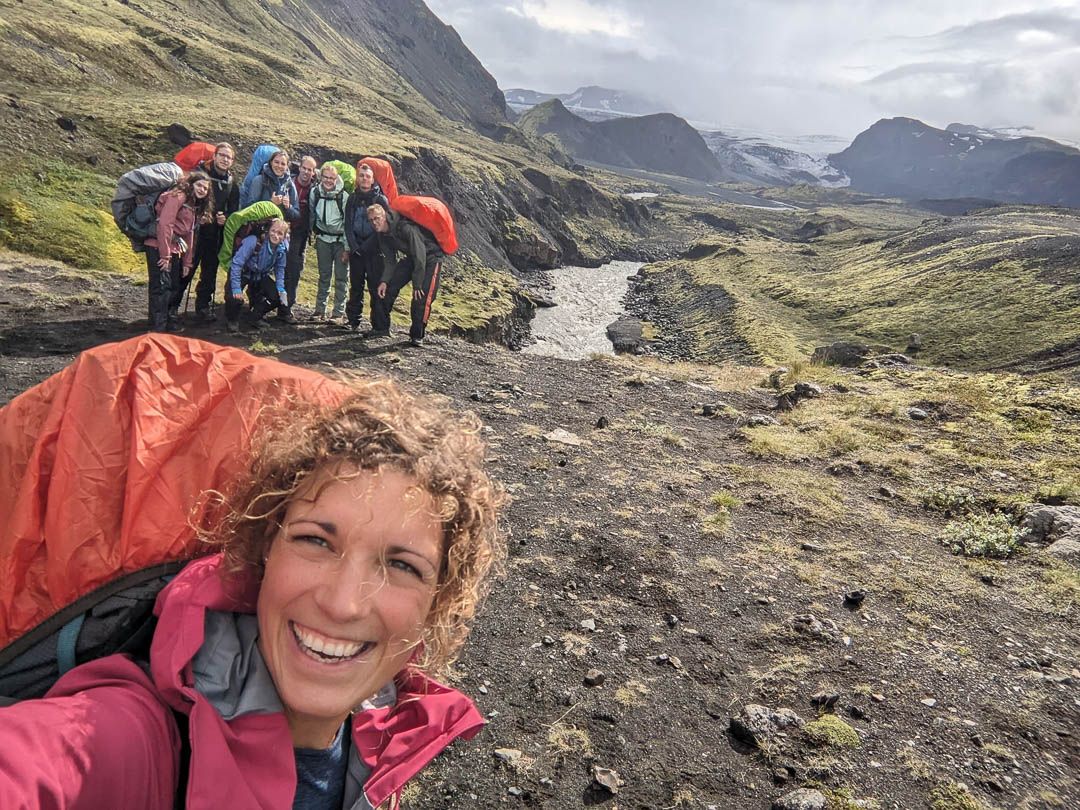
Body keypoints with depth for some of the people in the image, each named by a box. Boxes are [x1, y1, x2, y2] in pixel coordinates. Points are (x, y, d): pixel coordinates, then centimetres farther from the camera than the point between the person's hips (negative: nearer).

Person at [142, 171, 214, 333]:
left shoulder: (195, 206, 19)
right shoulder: (178, 197, -10)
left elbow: (189, 235, 21)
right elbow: (164, 224, -19)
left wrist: (187, 262, 18)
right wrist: (165, 255, -20)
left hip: (175, 251, 9)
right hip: (159, 248, -9)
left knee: (173, 287, 14)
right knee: (161, 287, -9)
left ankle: (171, 324, 24)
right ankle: (157, 328, -7)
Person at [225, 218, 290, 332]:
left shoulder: (282, 248, -16)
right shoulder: (254, 241, -33)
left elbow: (280, 269, -1)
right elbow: (237, 263, -32)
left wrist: (281, 289, -13)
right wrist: (236, 289, -35)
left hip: (261, 276, 5)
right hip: (243, 273, -5)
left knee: (277, 298, -9)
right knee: (235, 298, -28)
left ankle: (254, 316, 17)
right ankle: (232, 320, 7)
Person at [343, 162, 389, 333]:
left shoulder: (381, 200, -2)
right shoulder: (352, 198, 10)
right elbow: (348, 224, 7)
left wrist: (365, 247, -11)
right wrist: (353, 246, -7)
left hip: (374, 250, -4)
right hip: (356, 250, 4)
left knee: (375, 287, -5)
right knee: (355, 287, 8)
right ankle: (353, 321, 14)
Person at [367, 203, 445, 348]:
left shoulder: (405, 228, -32)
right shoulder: (383, 234, -5)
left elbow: (420, 255, -31)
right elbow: (389, 260, 2)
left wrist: (417, 284, -30)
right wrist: (384, 280, -14)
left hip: (430, 256, -8)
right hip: (412, 258, 8)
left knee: (422, 295, -20)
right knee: (387, 289, 0)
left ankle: (417, 335, -8)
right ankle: (381, 327, 10)